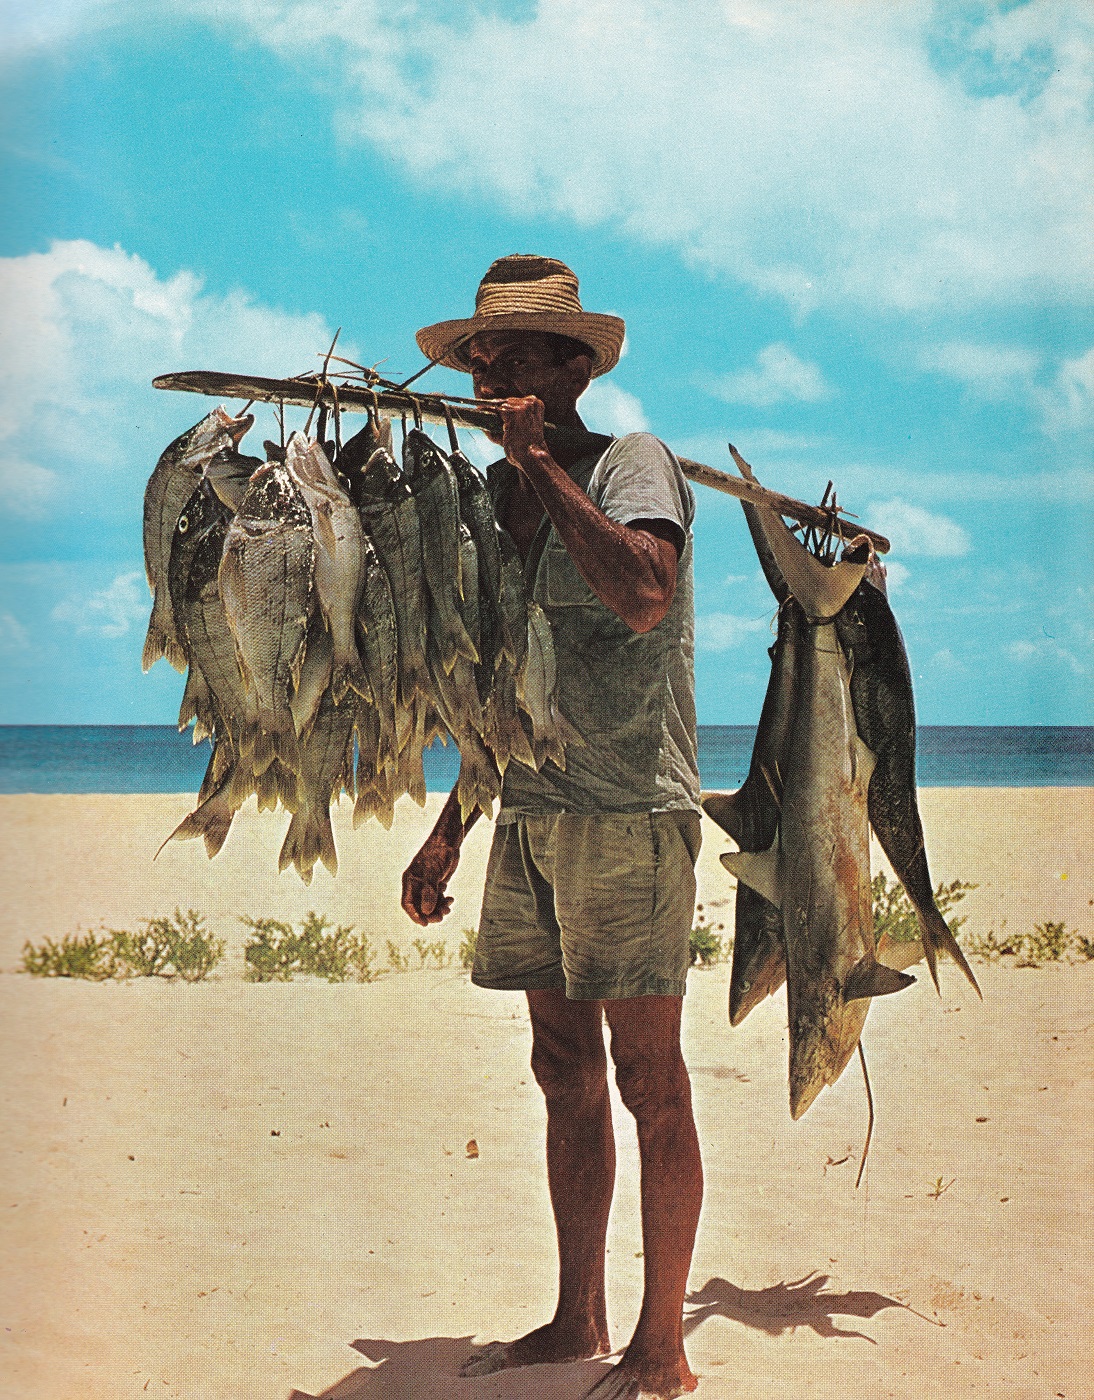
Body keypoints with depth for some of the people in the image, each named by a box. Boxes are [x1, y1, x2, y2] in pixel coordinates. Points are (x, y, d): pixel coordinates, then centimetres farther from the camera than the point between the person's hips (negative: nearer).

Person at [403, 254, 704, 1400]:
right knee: (565, 1076, 11)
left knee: (647, 1081, -3)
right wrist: (450, 830, 22)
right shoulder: (505, 496, 18)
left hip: (629, 811, -7)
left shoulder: (631, 465, -4)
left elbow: (643, 594, -27)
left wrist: (540, 461, -19)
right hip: (531, 819, 8)